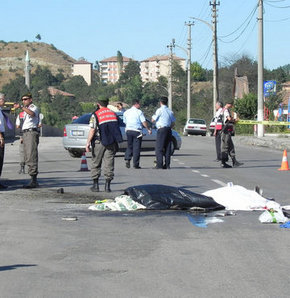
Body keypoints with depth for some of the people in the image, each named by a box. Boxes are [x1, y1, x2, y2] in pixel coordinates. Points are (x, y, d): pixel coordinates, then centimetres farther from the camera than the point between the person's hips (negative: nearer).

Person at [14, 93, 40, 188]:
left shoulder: (34, 107, -4)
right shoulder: (26, 110, 26)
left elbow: (32, 113, -29)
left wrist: (21, 107, -38)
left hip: (31, 133, -10)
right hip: (25, 133, 10)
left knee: (31, 157, -15)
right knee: (27, 158, 8)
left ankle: (33, 180, -19)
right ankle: (34, 181, 11)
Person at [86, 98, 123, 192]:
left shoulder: (95, 115, -7)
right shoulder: (113, 114, 10)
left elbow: (92, 130, -14)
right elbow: (116, 129, 14)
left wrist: (88, 143, -11)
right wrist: (116, 145, 21)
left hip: (99, 143, -4)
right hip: (111, 143, 4)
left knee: (96, 164, 8)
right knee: (109, 164, 4)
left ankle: (95, 185, 9)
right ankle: (107, 185, 1)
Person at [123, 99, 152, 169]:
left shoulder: (126, 112, 10)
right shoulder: (139, 112, -5)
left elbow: (125, 122, 16)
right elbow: (144, 122, -7)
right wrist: (149, 129, 3)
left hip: (128, 130, 4)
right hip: (137, 131, -4)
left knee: (129, 146, 15)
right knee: (136, 148, 0)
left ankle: (127, 159, -6)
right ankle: (135, 164, -1)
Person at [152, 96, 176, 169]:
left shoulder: (160, 110, -7)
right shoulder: (170, 111, 14)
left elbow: (153, 120, -4)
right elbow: (173, 123, 15)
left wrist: (154, 115, 14)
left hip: (161, 130, -7)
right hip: (169, 129, 7)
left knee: (159, 148, -5)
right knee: (167, 148, 8)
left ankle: (159, 165, -11)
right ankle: (167, 165, 7)